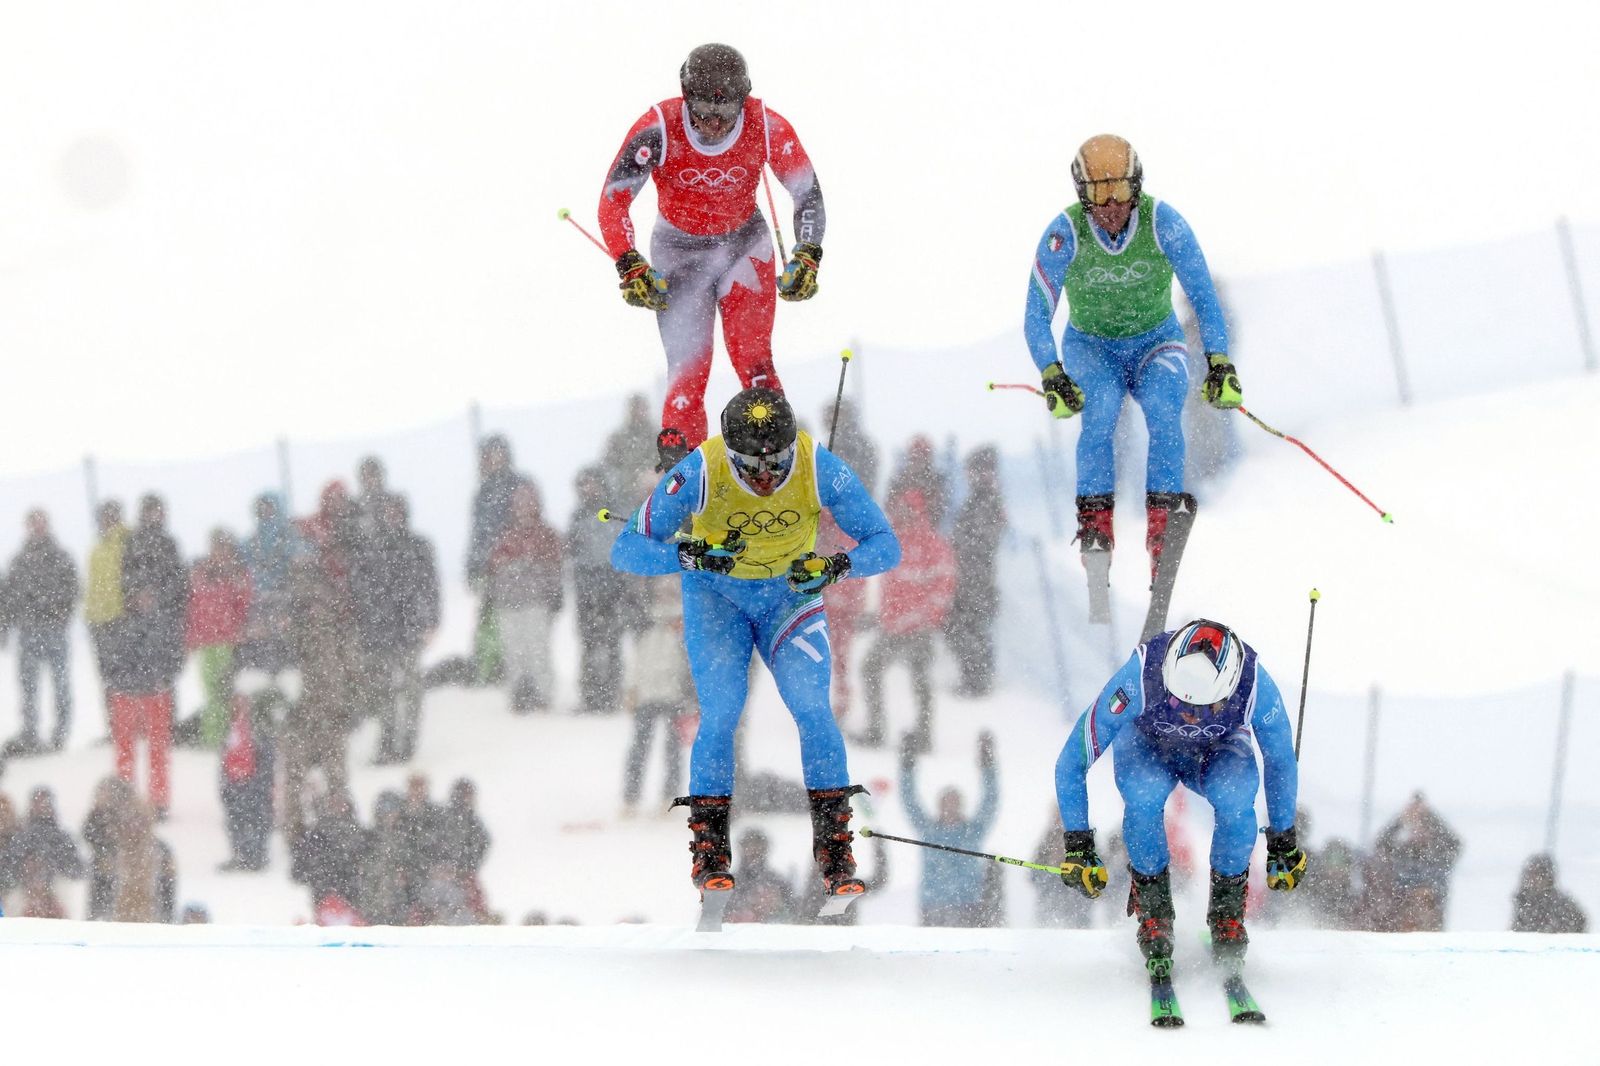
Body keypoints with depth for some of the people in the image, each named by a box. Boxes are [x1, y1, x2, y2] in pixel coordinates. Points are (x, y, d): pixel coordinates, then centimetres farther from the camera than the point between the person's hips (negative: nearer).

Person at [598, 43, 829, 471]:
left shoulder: (768, 129, -19)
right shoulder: (658, 130, -24)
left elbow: (808, 195, -6)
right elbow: (613, 200, -19)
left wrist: (806, 259, -15)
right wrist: (632, 268, -27)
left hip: (744, 246, 1)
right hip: (679, 252, -1)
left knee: (753, 361, -16)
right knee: (688, 371, -13)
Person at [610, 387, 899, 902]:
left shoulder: (819, 468, -27)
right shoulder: (700, 472, -30)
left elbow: (884, 544, -21)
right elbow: (627, 550, -27)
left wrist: (838, 565, -41)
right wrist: (690, 555, -46)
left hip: (791, 595, 1)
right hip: (716, 597, -1)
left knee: (813, 710, -16)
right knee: (720, 714, -17)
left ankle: (835, 849, -6)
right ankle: (709, 850, -2)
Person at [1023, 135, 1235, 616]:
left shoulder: (1162, 223, -19)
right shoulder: (1064, 234, -19)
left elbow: (1203, 297, -16)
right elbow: (1036, 317, -17)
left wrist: (1219, 362, -28)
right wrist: (1052, 375, -34)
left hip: (1156, 342, 0)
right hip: (1091, 346, 0)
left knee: (1164, 411, -30)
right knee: (1099, 413, -31)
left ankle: (1164, 523, -30)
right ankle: (1096, 524, -32)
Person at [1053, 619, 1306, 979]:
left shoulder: (1256, 686, -34)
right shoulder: (1139, 678, -38)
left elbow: (1281, 763, -12)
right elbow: (1072, 764, -26)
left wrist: (1282, 843, -4)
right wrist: (1077, 846, -26)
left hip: (1219, 750, 1)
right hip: (1146, 744, 0)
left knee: (1235, 802, -33)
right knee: (1144, 798, -35)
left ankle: (1227, 915, -9)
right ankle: (1152, 912, -12)